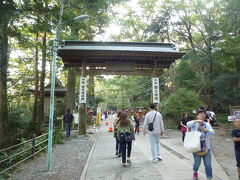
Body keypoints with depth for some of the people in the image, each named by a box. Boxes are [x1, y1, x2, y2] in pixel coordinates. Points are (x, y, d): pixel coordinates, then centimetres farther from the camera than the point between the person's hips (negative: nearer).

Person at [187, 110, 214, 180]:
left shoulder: (207, 124, 8)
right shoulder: (194, 123, -1)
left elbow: (212, 132, -6)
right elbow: (188, 124, -22)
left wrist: (204, 129, -22)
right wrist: (197, 121, -34)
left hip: (206, 147, 2)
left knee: (208, 164, -1)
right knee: (197, 162, 9)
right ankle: (195, 172, 39)